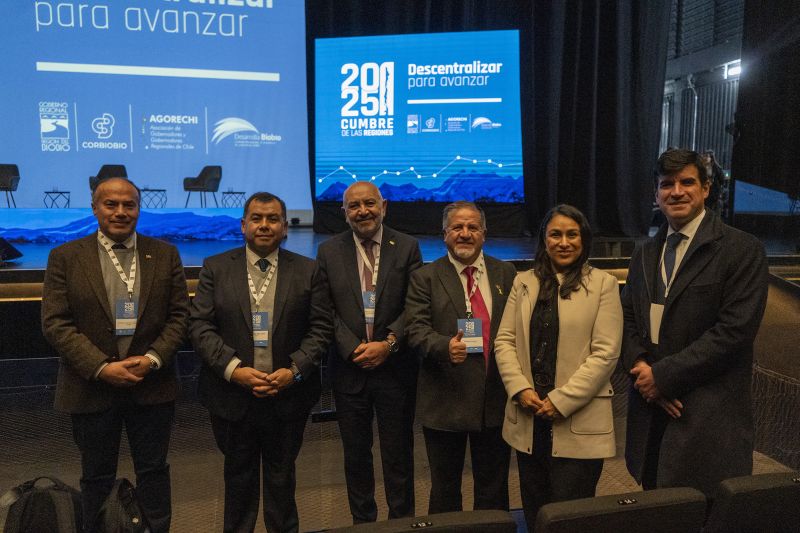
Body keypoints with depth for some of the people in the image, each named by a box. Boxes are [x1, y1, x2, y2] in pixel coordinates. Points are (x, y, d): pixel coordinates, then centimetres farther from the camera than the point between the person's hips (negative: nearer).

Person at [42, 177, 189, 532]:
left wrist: (153, 359, -13)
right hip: (91, 388, -1)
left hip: (153, 386, 1)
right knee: (97, 477, 15)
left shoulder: (165, 255, 2)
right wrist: (101, 368, -15)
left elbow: (179, 315, 1)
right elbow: (55, 322, -7)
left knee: (153, 470, 13)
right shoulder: (65, 257, -2)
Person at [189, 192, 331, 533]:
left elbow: (319, 327, -2)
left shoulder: (307, 270, 0)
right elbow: (200, 326, -6)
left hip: (288, 395, 0)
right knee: (239, 475, 18)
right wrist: (234, 369, -17)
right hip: (232, 395, 0)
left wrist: (294, 370, -15)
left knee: (281, 476, 16)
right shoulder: (216, 268, 0)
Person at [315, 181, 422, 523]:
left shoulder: (407, 247, 0)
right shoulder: (329, 251, 3)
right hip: (349, 367, 1)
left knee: (399, 453, 10)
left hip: (395, 366, -1)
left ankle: (402, 520, 28)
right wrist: (353, 348, -12)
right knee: (355, 454, 14)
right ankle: (362, 520, 32)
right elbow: (326, 310, -1)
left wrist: (388, 344, -14)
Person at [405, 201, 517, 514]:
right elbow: (416, 329, -9)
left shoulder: (506, 274, 7)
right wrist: (445, 346, -29)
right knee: (445, 489, 14)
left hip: (496, 401, 2)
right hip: (445, 402, -2)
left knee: (494, 488, 16)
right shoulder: (425, 277, -1)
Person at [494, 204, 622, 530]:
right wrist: (521, 389, -9)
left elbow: (605, 354, -9)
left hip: (578, 422, -3)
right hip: (528, 419, 4)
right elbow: (504, 341, 6)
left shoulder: (603, 284, -2)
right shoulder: (524, 282, 9)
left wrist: (560, 400, -13)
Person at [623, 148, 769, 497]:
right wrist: (641, 369, -6)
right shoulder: (645, 254, 13)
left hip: (709, 417, -5)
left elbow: (734, 330, -15)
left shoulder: (743, 250, -7)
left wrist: (663, 375, -14)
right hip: (650, 408, 5)